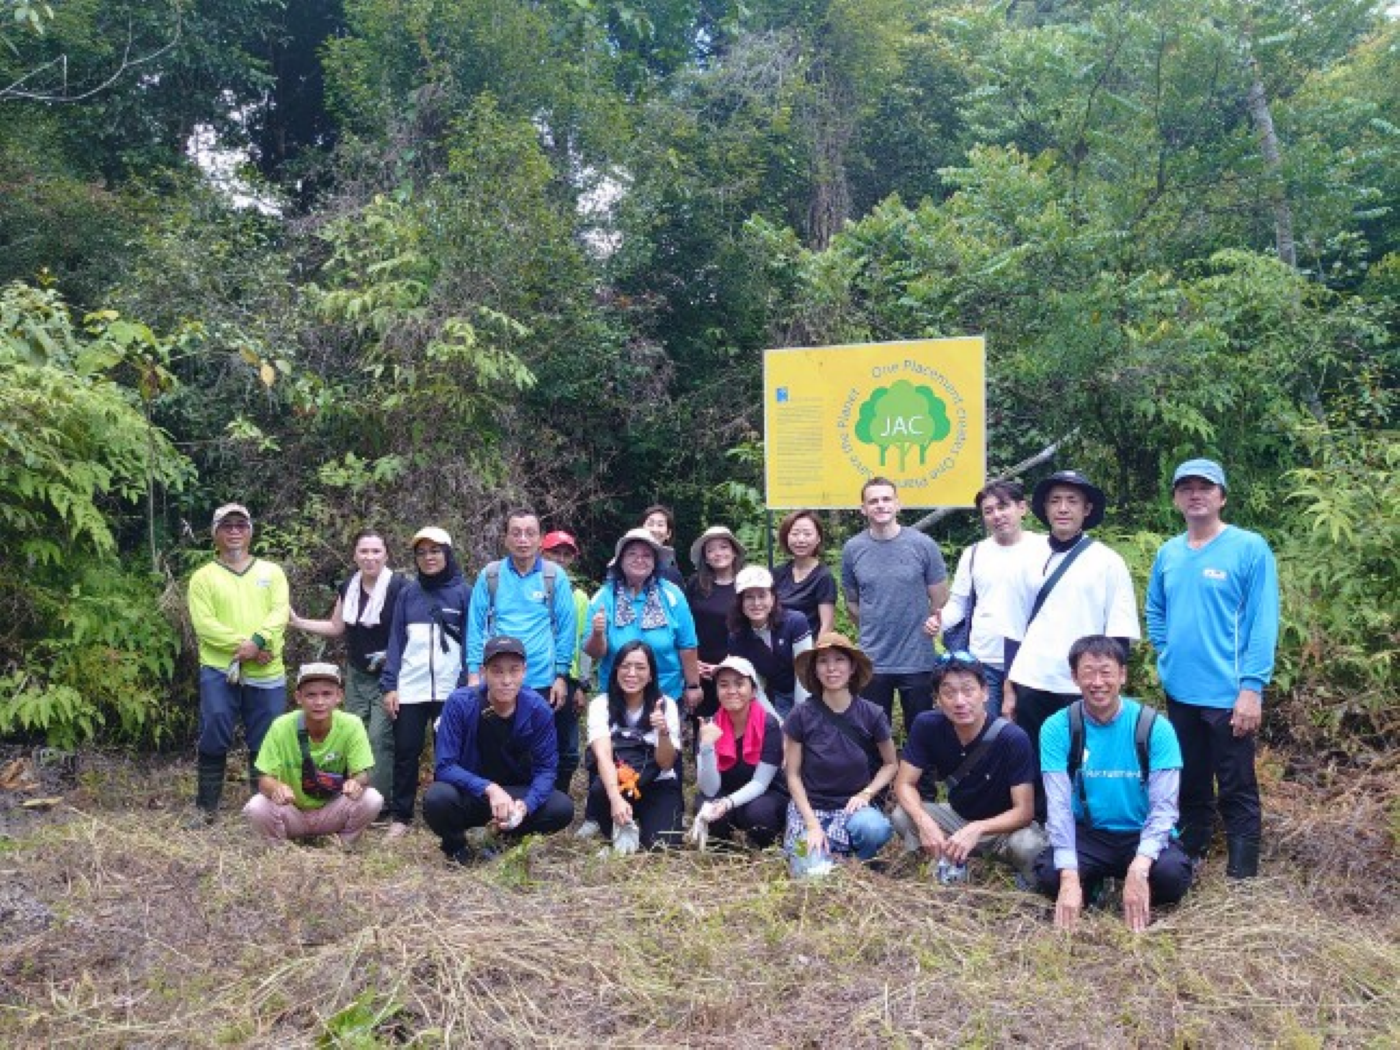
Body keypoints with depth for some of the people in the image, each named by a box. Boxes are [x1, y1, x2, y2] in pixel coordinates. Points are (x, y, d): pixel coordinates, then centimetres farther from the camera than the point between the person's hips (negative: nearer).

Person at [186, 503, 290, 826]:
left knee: (265, 743, 7)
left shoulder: (271, 571, 10)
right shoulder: (203, 577, 4)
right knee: (213, 740, 2)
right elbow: (205, 624, -8)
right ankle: (206, 806, 16)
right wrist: (243, 645, -18)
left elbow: (280, 612, -4)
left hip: (266, 673, 1)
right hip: (219, 671, -1)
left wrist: (258, 641, -21)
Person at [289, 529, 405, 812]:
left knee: (380, 737, -11)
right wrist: (297, 621, 11)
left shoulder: (399, 587, -14)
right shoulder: (349, 587, 6)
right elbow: (336, 628, 16)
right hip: (356, 675, 6)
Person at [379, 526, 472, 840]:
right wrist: (389, 685, 0)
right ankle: (401, 817, 13)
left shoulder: (463, 592, 3)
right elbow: (396, 641, 8)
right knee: (405, 753, 3)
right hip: (409, 689, 2)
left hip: (450, 690, -2)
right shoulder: (408, 593, 10)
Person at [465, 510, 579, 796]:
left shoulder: (555, 576, -2)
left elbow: (566, 628, -1)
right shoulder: (490, 576, 1)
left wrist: (561, 675, -4)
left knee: (560, 754, 8)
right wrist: (474, 673, -1)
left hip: (545, 683, -1)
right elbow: (476, 627, 3)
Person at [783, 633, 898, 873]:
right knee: (813, 870, -27)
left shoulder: (872, 715, -6)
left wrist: (866, 793, -9)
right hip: (810, 806, -1)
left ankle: (855, 861, -1)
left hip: (853, 805, 1)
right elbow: (793, 775, -2)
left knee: (875, 830, -33)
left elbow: (891, 764, 8)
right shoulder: (801, 716, -8)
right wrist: (812, 823, -13)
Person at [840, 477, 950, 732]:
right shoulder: (852, 549, 0)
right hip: (872, 661, 2)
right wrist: (872, 629, 2)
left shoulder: (923, 545, -5)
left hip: (918, 660, -1)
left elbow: (940, 600, 1)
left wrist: (933, 621, -13)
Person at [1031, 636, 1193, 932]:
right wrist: (1070, 877, -26)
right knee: (1049, 874, -29)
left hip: (1142, 836, 0)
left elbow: (1163, 807, -14)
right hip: (1087, 836, 0)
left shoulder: (1155, 728, -9)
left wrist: (1138, 869, -30)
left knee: (1172, 874, -31)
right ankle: (1092, 883, 8)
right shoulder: (1057, 729, -8)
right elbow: (1060, 806, -13)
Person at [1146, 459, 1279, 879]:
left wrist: (1252, 687, -17)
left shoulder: (1250, 548, -9)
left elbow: (1263, 623, -13)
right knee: (1189, 785, 18)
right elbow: (1155, 611, 21)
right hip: (1179, 691, 5)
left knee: (1237, 792, 3)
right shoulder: (1168, 553, 7)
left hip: (1228, 694, -5)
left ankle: (1242, 877, 14)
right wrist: (1167, 653, 8)